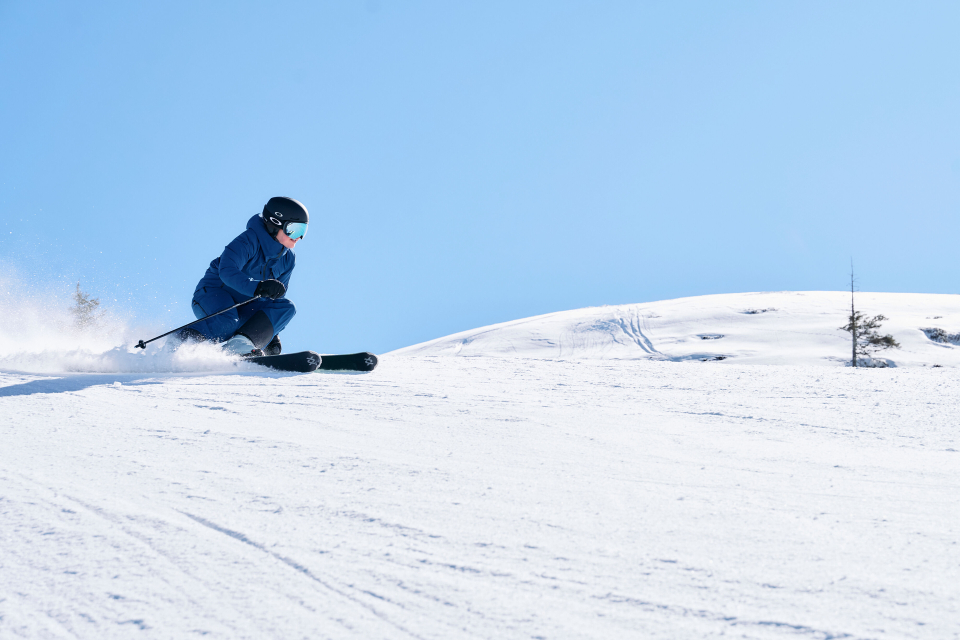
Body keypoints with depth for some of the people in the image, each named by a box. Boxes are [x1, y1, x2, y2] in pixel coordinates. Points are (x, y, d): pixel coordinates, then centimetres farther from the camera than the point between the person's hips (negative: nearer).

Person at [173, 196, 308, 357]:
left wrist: (273, 335, 8)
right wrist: (257, 287, -47)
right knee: (227, 324, -39)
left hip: (243, 305, 8)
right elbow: (227, 271, -33)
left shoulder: (288, 259, 4)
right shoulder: (249, 241, -19)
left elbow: (276, 295, 14)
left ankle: (240, 345, -32)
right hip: (213, 294, -7)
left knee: (287, 308, -15)